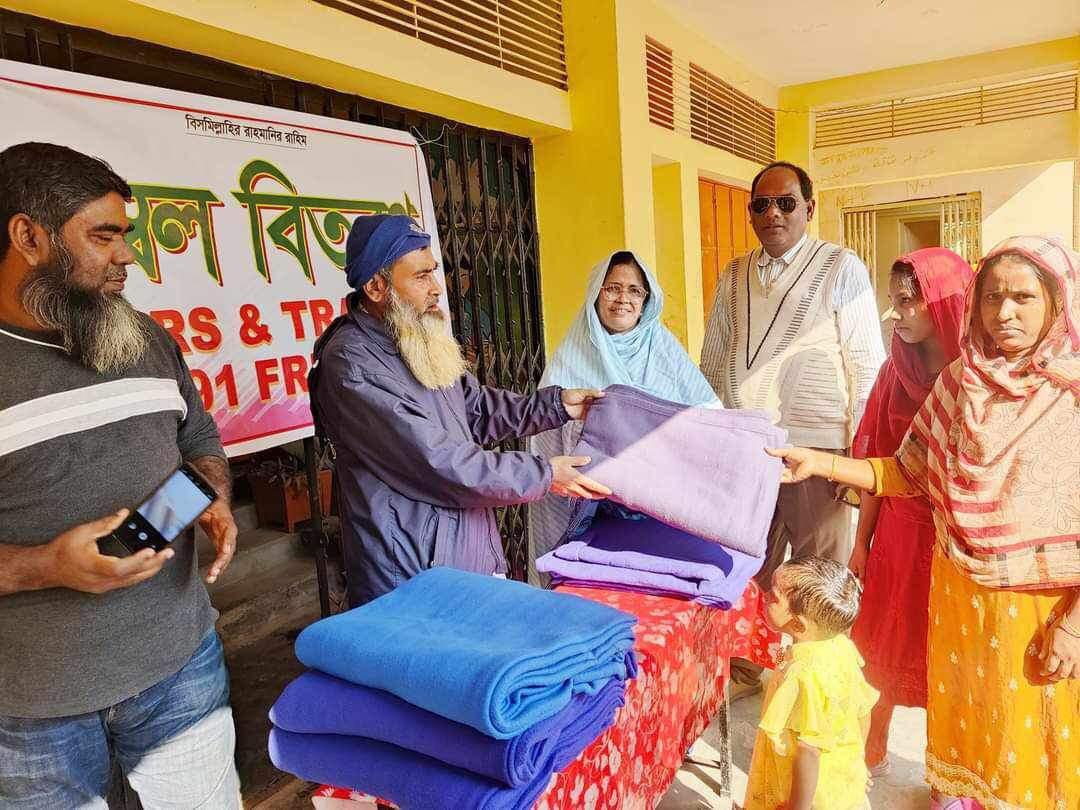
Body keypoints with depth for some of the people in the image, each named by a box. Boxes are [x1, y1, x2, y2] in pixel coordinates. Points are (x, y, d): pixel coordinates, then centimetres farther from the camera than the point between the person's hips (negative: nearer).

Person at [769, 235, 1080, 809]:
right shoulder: (960, 380, -2)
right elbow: (908, 473, 1)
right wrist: (819, 463, -10)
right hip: (960, 591, 4)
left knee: (1033, 739, 14)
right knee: (964, 715, 21)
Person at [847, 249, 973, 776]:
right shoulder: (896, 371, 0)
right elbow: (874, 462, 5)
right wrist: (862, 541, 8)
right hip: (898, 531, 3)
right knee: (882, 650, 14)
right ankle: (873, 752, 36)